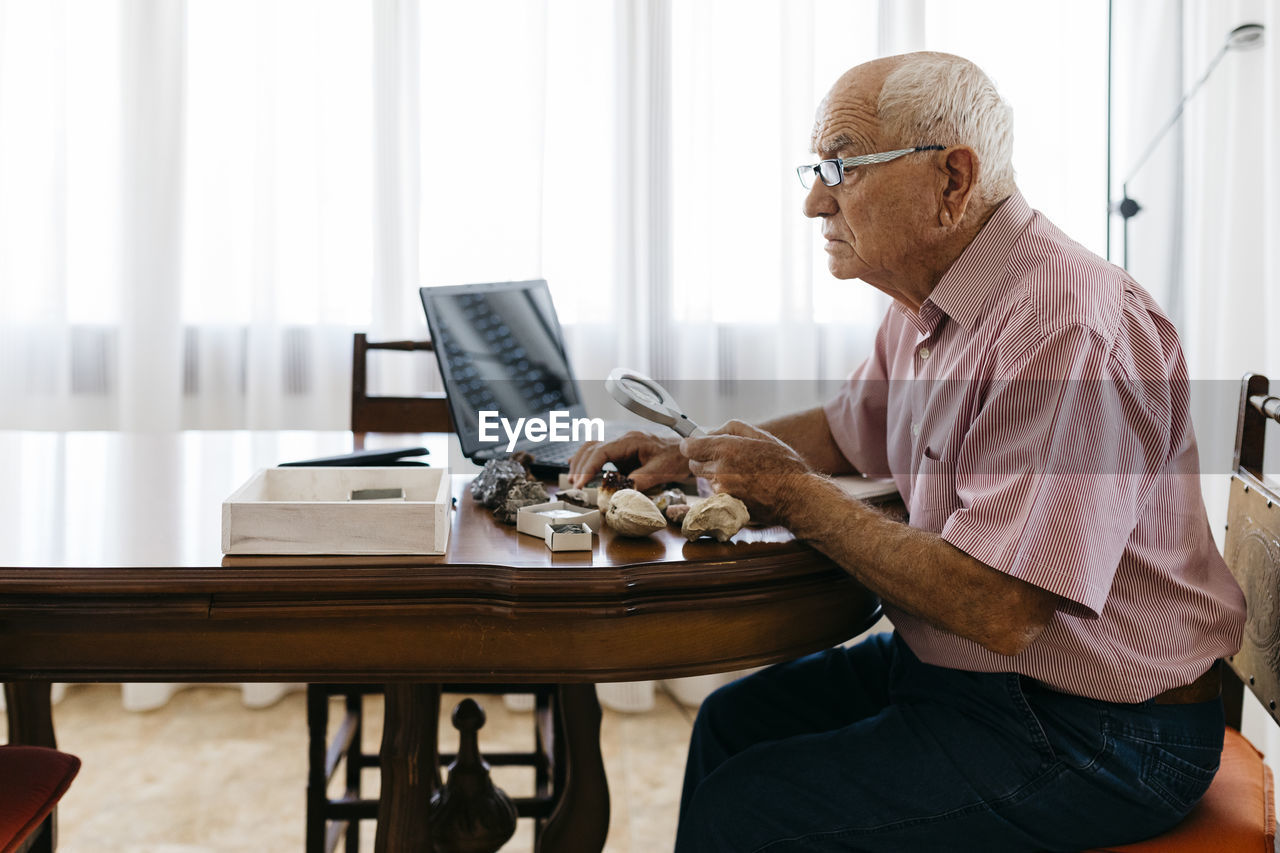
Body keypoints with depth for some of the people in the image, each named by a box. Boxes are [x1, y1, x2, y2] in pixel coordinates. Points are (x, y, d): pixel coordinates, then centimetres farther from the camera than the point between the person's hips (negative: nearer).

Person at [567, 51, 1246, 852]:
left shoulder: (1067, 331, -27)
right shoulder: (930, 300, 5)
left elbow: (997, 613, -31)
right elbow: (844, 429, 23)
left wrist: (798, 495, -21)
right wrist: (692, 453, 6)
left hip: (1091, 735, -9)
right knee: (732, 721, 12)